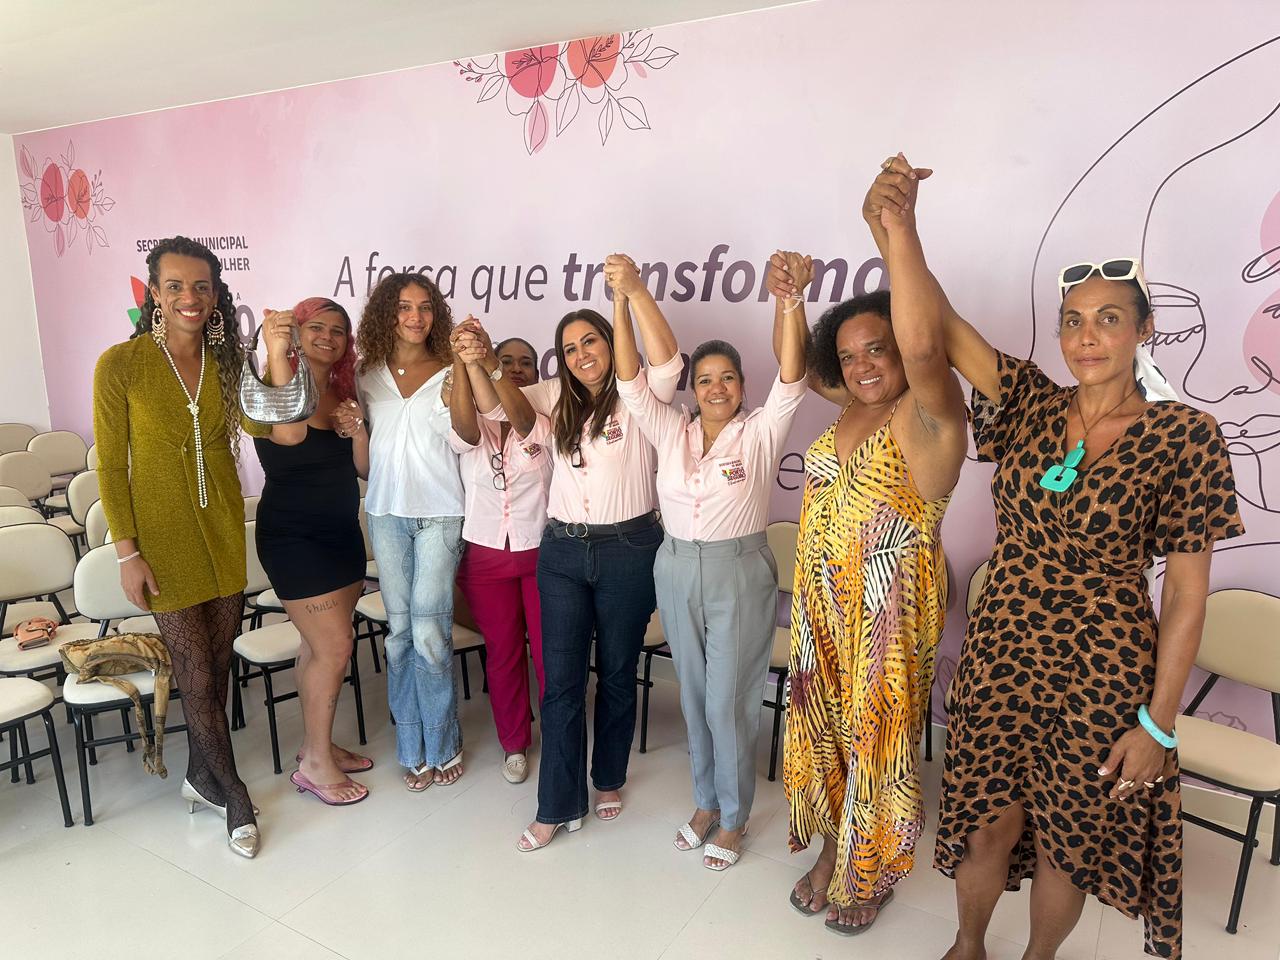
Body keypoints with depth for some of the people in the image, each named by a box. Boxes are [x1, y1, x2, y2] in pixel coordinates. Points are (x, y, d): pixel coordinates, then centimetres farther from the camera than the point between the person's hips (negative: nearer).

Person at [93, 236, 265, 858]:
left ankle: (200, 778, 34)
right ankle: (233, 795, 21)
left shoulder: (226, 362, 3)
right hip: (163, 536, -4)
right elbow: (110, 464, -7)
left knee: (217, 666, 13)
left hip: (223, 529, 4)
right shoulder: (120, 364, -10)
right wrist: (127, 553, -10)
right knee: (197, 674, 3)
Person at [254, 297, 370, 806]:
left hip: (342, 533, 7)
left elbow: (365, 466, 9)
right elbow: (289, 432, -37)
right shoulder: (277, 380, -14)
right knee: (334, 647, -6)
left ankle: (317, 745, 28)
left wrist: (358, 429, -11)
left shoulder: (342, 392, 8)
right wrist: (277, 354, -46)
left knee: (319, 645, 14)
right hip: (294, 538, -7)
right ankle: (315, 763, 10)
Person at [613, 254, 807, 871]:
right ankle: (706, 803, 36)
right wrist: (627, 297, -17)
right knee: (694, 697, 16)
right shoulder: (671, 431, 3)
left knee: (729, 702, 4)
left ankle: (733, 819, 25)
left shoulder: (760, 433, -5)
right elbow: (631, 379, -7)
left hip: (739, 574, -4)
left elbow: (791, 377, -20)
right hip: (676, 572, 4)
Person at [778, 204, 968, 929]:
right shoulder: (851, 409, 6)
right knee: (825, 730, 18)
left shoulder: (927, 416, -16)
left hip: (889, 615, -7)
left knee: (876, 739, 10)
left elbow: (923, 346, -37)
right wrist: (791, 298, 2)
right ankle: (834, 854, 42)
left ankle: (872, 874, 35)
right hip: (823, 605, 7)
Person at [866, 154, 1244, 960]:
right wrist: (900, 225, -28)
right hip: (1000, 659, 3)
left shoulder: (1184, 436, -9)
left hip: (1102, 679, -2)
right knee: (985, 826, 15)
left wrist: (1158, 721, -8)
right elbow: (938, 326, -12)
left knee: (1069, 841, 17)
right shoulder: (1031, 405, -1)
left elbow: (1187, 595, -8)